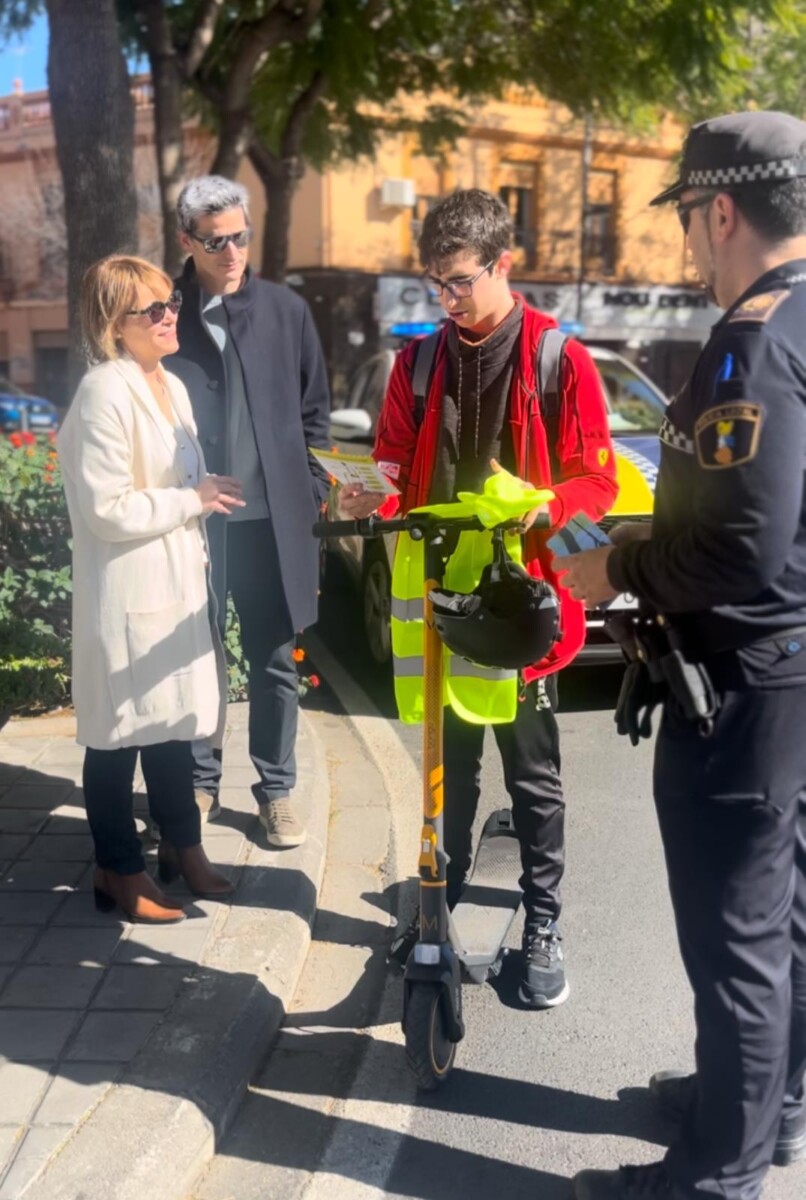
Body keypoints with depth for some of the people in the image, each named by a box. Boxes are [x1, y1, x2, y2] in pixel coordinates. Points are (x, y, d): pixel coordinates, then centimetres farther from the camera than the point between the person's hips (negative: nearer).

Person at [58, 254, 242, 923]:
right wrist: (191, 499, -15)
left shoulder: (172, 387, 11)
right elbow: (107, 510, -21)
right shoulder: (104, 395, -16)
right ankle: (120, 871, 21)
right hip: (126, 596, -8)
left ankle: (183, 847, 35)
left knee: (174, 720, 18)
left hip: (178, 585, 8)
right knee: (118, 735, 6)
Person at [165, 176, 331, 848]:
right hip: (192, 520, -1)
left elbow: (314, 410, 9)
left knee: (275, 663, 10)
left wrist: (310, 495, 3)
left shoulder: (287, 311, 3)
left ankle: (277, 788, 25)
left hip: (272, 519, 1)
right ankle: (200, 785, 27)